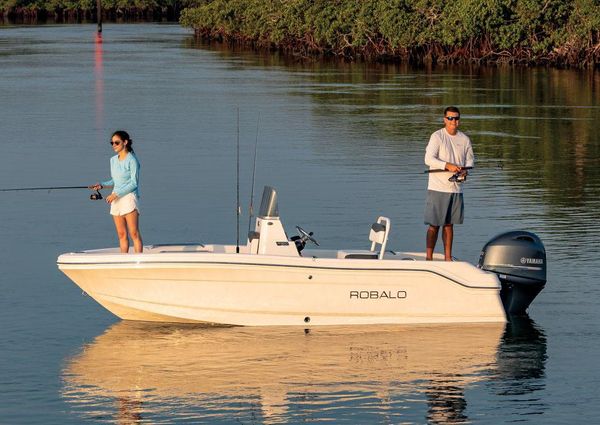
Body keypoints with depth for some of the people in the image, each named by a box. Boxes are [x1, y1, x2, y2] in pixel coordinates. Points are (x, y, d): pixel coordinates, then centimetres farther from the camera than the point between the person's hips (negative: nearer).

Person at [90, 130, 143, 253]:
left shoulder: (132, 160, -9)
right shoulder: (113, 160, 14)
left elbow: (134, 183, -13)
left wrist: (116, 194, -16)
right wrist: (102, 185, 3)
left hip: (129, 198, -7)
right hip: (116, 200, 7)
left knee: (134, 233, -9)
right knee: (121, 234, 5)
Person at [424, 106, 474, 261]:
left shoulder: (464, 139, 9)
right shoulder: (437, 137, -6)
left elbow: (470, 159, 17)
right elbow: (429, 159, -14)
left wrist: (465, 170, -5)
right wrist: (448, 166, -25)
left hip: (456, 188, 5)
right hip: (438, 188, -5)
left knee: (449, 224, 11)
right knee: (434, 224, -5)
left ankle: (448, 257, 16)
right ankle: (429, 257, 0)